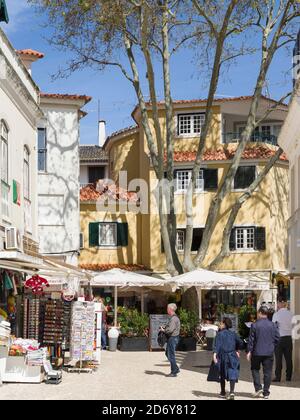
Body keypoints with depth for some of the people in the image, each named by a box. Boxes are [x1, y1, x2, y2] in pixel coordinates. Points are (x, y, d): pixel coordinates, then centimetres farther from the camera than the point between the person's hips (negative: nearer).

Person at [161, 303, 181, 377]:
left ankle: (174, 372, 4)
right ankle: (176, 369, 21)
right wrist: (165, 328, 6)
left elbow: (170, 329, -27)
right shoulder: (174, 317, 15)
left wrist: (164, 330, -11)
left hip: (172, 338, -11)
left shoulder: (173, 319, -19)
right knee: (168, 354, 19)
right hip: (173, 338, 11)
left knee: (171, 355, -3)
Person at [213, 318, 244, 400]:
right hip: (232, 356, 2)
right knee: (232, 375, -4)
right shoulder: (233, 334, 5)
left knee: (222, 376, 14)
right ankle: (232, 392, -21)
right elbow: (241, 343, 6)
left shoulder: (220, 334, -7)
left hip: (222, 357, -2)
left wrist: (215, 354, -27)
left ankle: (223, 393, 24)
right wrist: (237, 350, 21)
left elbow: (217, 345, -18)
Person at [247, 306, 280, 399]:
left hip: (257, 352, -2)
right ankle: (266, 393, 8)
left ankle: (258, 388, 1)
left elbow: (251, 339, -6)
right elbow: (277, 338, 0)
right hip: (269, 353, 2)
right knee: (267, 372, 7)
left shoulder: (255, 325, -8)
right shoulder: (273, 325, -1)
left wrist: (249, 351, 0)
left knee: (255, 369, 15)